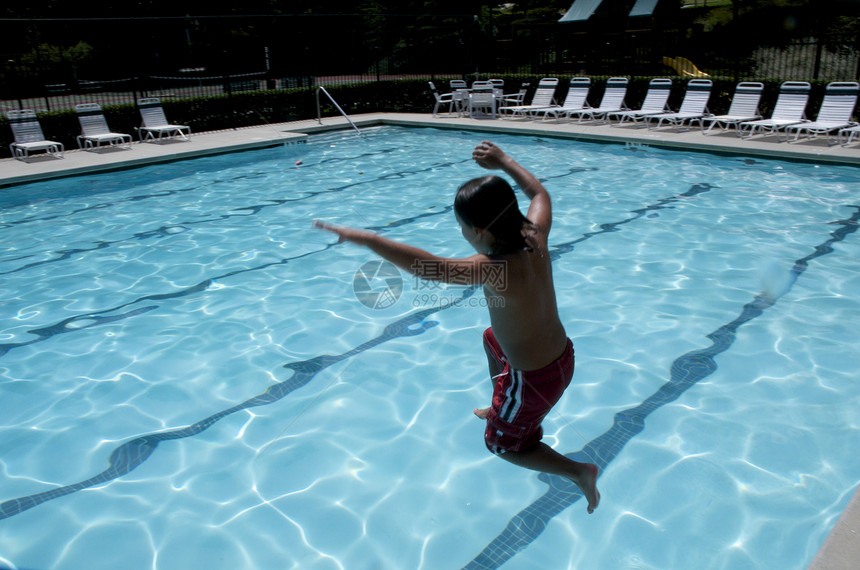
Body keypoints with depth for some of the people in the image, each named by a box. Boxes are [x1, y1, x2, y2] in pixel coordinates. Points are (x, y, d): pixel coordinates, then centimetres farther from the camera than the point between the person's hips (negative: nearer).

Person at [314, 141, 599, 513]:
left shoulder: (493, 268, -35)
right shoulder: (535, 239, -14)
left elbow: (426, 266, -41)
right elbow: (539, 194, 7)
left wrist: (366, 239, -34)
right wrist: (502, 161, 11)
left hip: (535, 380, -8)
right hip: (563, 353, 8)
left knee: (503, 444, 21)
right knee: (493, 339, 38)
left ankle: (579, 472, 19)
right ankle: (499, 410, 56)